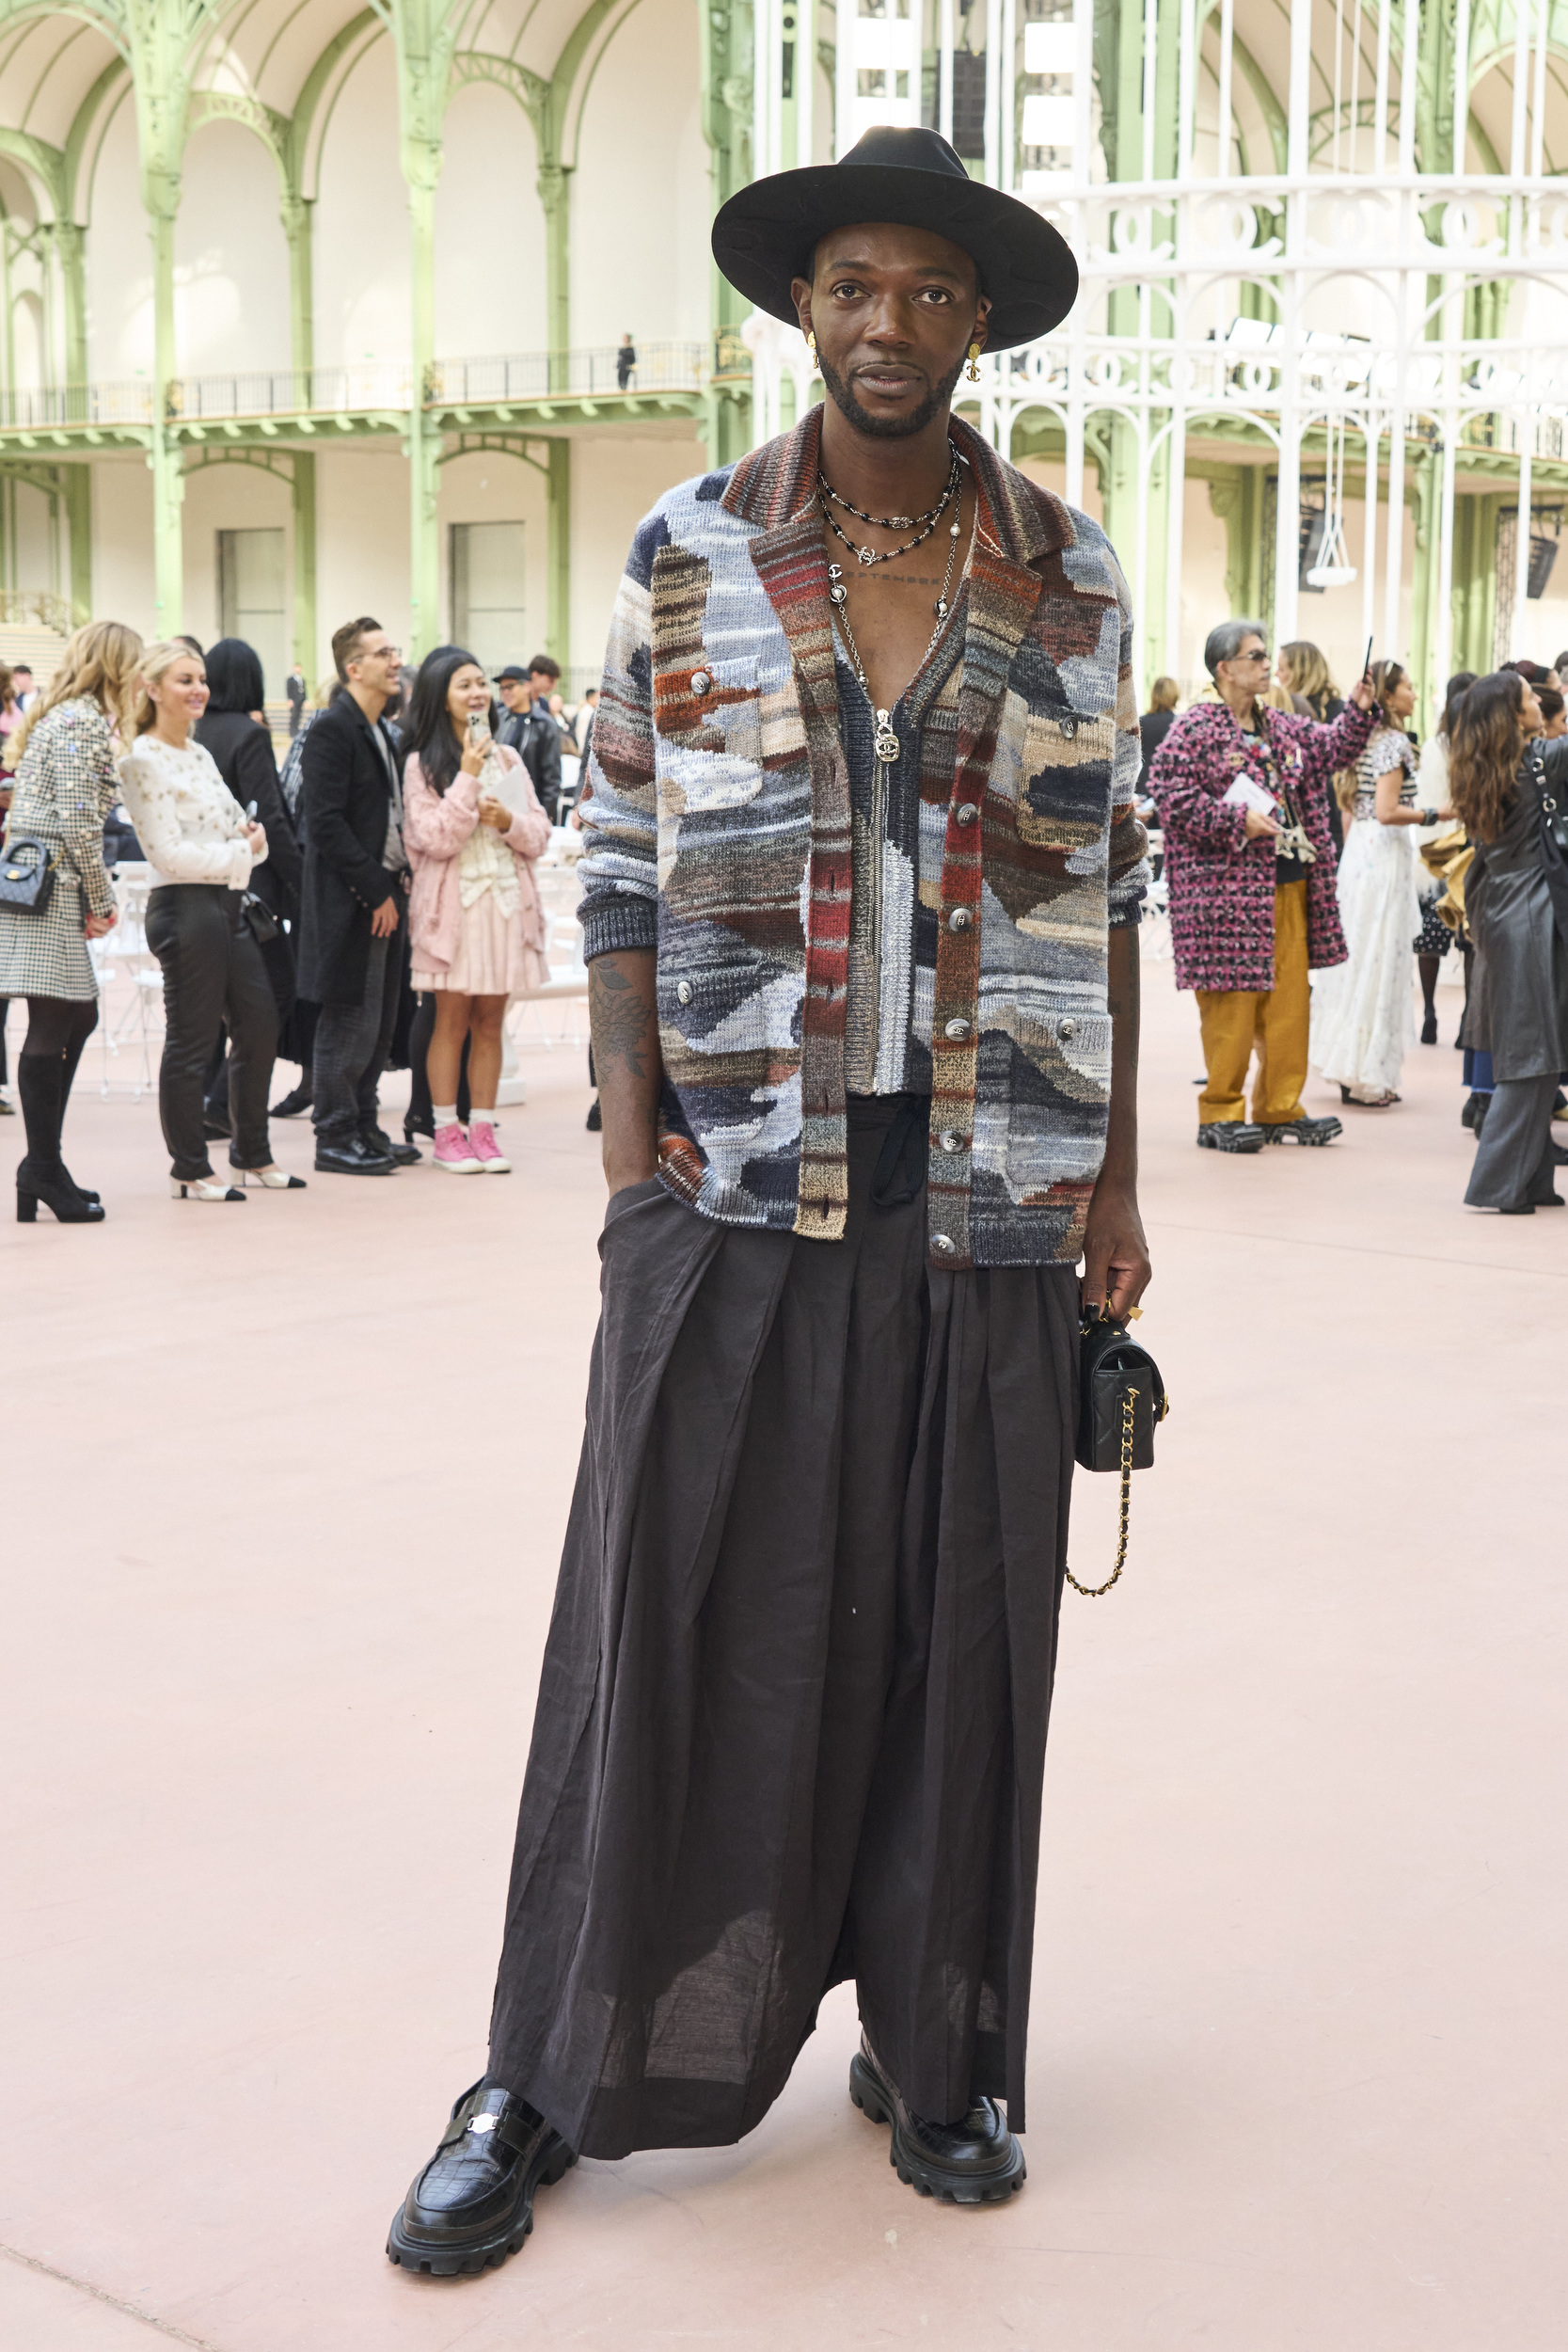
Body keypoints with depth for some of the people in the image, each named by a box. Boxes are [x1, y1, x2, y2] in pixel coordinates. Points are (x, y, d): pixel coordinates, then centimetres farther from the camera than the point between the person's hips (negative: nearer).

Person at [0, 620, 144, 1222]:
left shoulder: (61, 716, 20)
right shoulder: (85, 722, -11)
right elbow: (78, 822, -17)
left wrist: (91, 899, 14)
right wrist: (102, 898, -7)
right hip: (49, 886, -10)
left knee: (78, 1016, 13)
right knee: (53, 1024, -6)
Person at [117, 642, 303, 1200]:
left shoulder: (200, 755, 15)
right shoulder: (144, 761, -11)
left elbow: (238, 821, 20)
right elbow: (169, 852, -16)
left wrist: (251, 835, -3)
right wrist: (241, 852, -13)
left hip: (228, 903, 9)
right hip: (185, 907, -9)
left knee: (260, 1025, 12)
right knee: (191, 1042, -1)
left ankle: (252, 1154, 25)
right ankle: (189, 1170, 10)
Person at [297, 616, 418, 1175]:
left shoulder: (379, 732, 16)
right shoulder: (332, 729, -13)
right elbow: (325, 823, -19)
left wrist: (397, 876, 8)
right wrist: (376, 890, -18)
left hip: (381, 895, 9)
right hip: (349, 904, -9)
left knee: (378, 1021, 13)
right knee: (349, 1024, -3)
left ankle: (363, 1129, 22)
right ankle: (335, 1138, 5)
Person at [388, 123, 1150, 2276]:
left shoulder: (1072, 579, 7)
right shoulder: (687, 558, 3)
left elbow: (1100, 890, 9)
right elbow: (624, 870, 3)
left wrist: (1116, 1180, 6)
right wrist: (630, 1144, -6)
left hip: (989, 1199, 2)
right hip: (738, 1187, -1)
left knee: (958, 1628, 8)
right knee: (673, 1628, 1)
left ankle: (934, 2046, 26)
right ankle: (551, 2080, 14)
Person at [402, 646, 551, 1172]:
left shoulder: (506, 758, 12)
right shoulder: (422, 764, -2)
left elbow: (540, 835, 11)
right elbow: (436, 838, -12)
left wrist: (508, 822, -9)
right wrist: (467, 777, -14)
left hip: (506, 900, 4)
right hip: (453, 902, -4)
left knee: (490, 1022, 6)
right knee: (452, 1020, 0)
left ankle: (482, 1130, 11)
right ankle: (447, 1133, 7)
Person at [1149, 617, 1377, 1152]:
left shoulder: (1284, 728, 16)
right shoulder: (1195, 730, -8)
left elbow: (1330, 749, 21)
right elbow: (1171, 794, -15)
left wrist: (1359, 712, 4)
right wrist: (1237, 821, -17)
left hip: (1290, 887, 8)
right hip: (1229, 887, -8)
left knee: (1290, 1000, 9)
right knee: (1231, 1001, -4)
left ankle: (1279, 1110, 17)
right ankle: (1220, 1115, 4)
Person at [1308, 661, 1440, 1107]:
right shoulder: (1395, 741, -12)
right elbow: (1387, 811, -20)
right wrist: (1434, 815, -12)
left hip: (1356, 848, 9)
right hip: (1385, 853, -9)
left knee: (1357, 959, 12)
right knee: (1380, 960, -4)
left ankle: (1347, 1069, 16)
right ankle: (1368, 1075, -1)